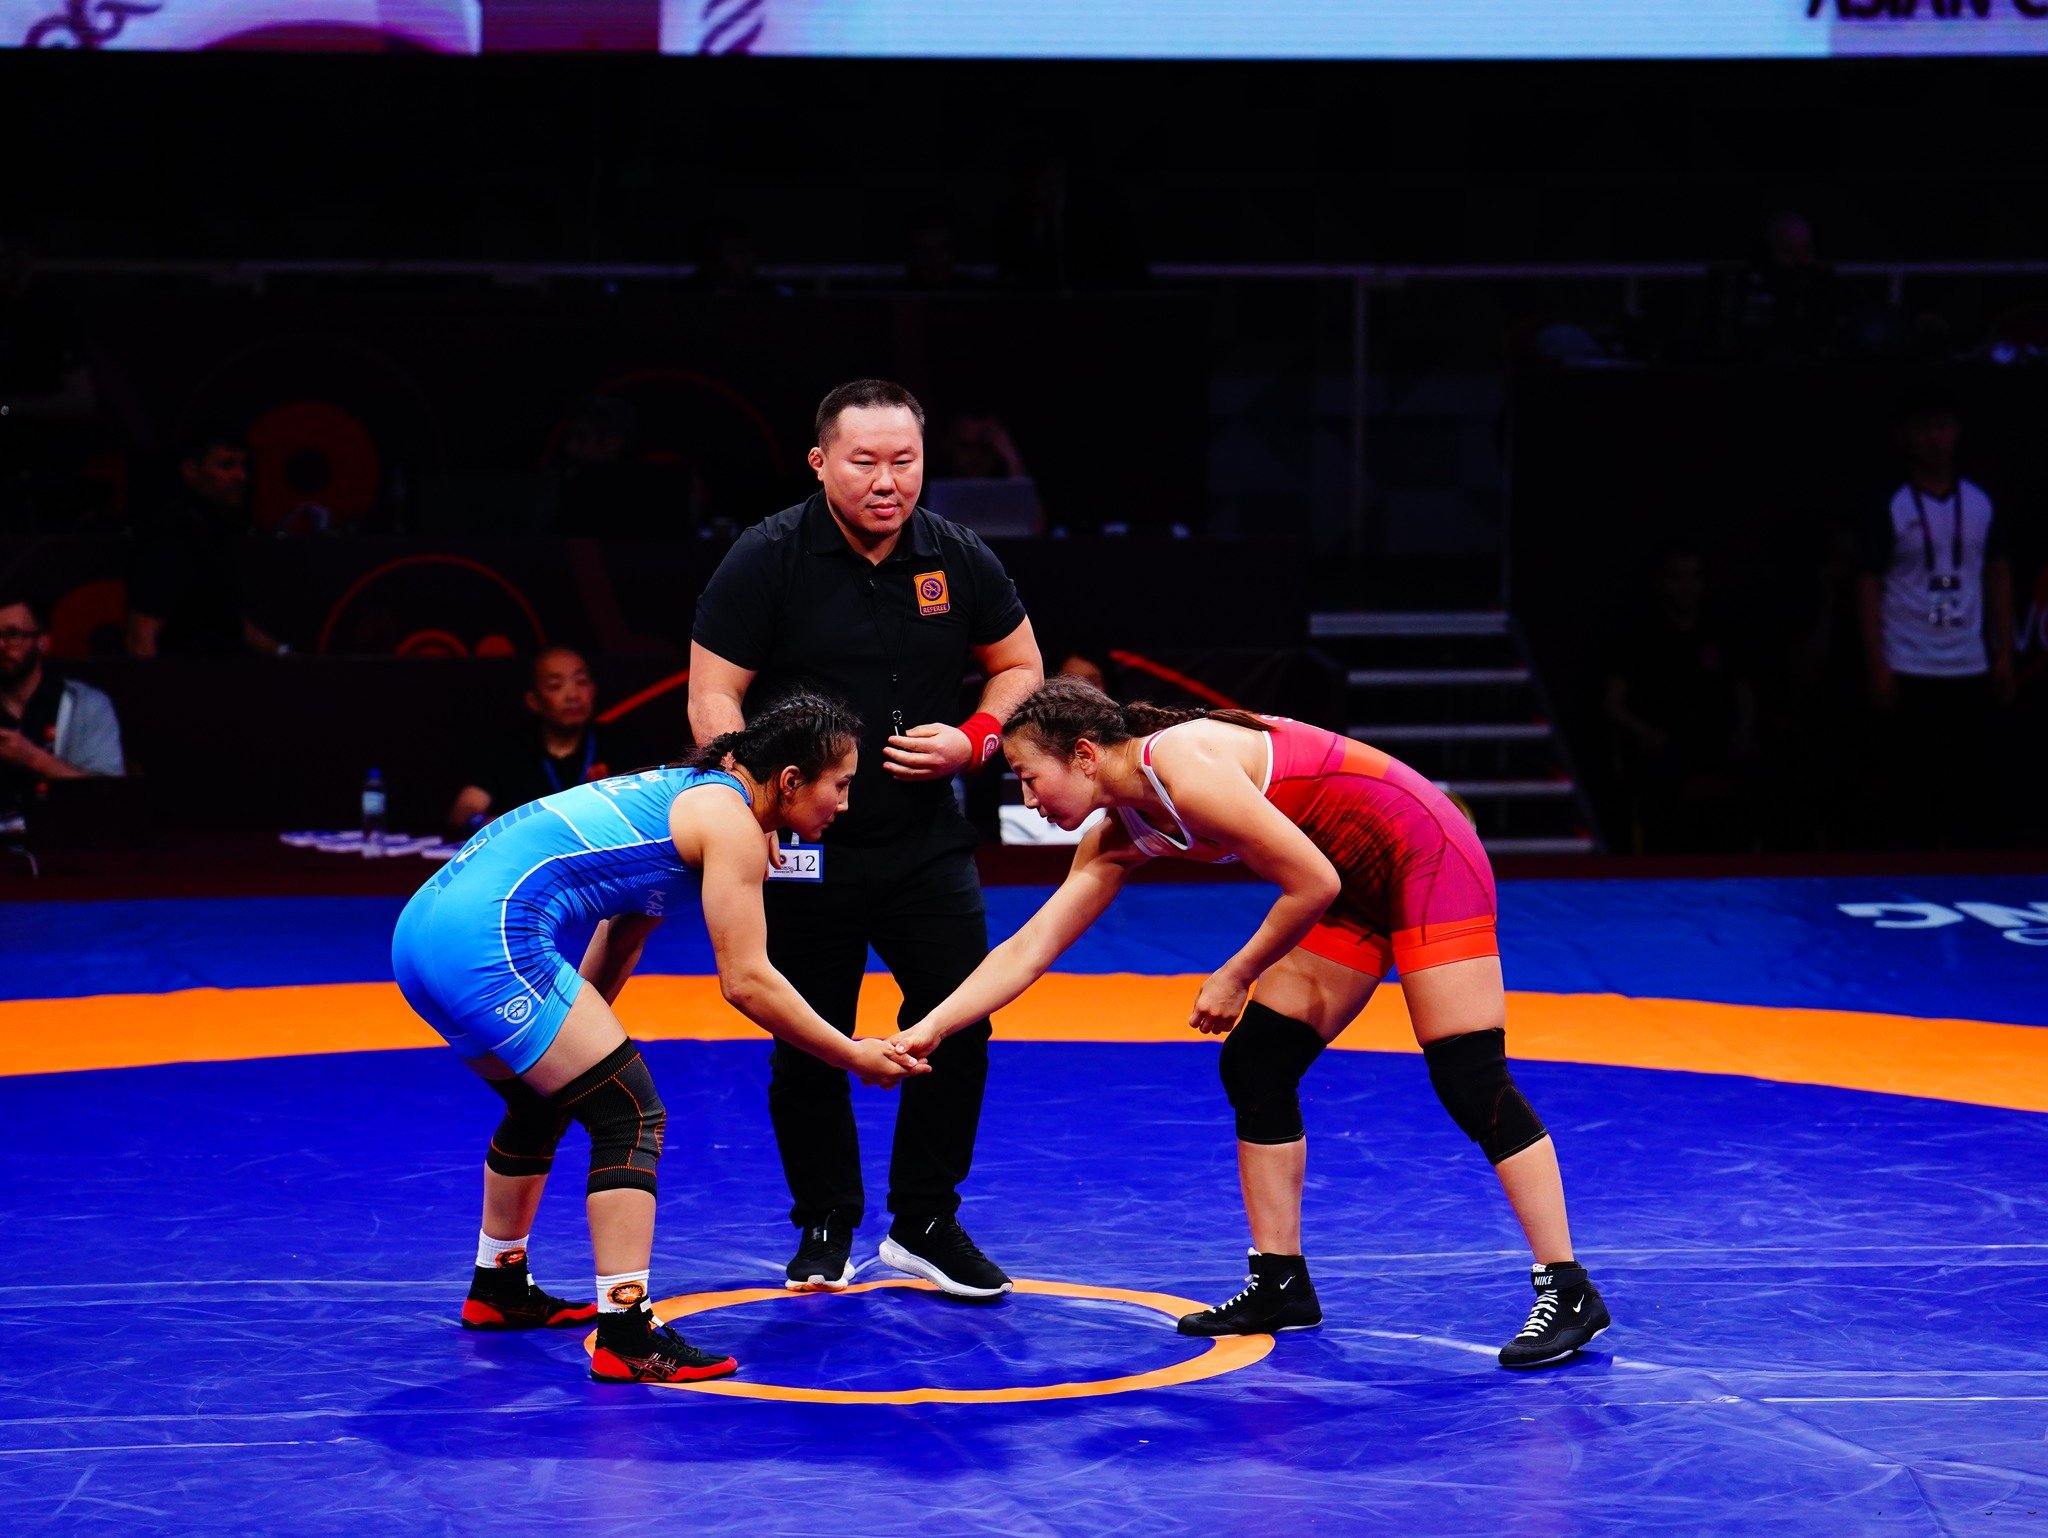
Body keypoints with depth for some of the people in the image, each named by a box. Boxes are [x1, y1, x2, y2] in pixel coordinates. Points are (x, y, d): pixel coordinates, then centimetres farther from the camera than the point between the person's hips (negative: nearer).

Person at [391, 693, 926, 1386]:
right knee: (630, 1115, -6)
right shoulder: (732, 822, -5)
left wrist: (576, 1032, 34)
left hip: (423, 925, 10)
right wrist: (854, 1057, -1)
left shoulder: (686, 792, 22)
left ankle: (498, 1288, 43)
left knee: (544, 1101, 29)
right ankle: (624, 1336, -11)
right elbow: (746, 981, -9)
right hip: (487, 942, -10)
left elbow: (619, 938, 29)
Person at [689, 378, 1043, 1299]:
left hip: (924, 839, 3)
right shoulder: (767, 560, -11)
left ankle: (926, 1223, 14)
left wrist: (975, 740, -7)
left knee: (958, 1026, -2)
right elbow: (714, 695, -10)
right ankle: (825, 1226, 24)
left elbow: (1019, 665, 12)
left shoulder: (957, 559, -1)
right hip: (803, 850, -3)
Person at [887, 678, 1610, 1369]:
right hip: (1353, 892, 10)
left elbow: (1314, 884, -22)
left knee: (1471, 1080, -13)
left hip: (1426, 861, -10)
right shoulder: (1118, 834, 3)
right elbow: (1030, 947, 5)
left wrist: (1234, 978, -11)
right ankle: (1280, 1285, 11)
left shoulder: (1184, 767, -25)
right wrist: (926, 1030, 0)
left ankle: (1567, 1292, -11)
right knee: (1253, 1068, 5)